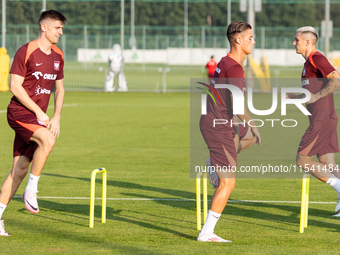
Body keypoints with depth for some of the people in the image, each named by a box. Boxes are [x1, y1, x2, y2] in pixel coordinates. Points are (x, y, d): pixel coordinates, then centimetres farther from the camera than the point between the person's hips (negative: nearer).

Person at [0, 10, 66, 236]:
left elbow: (59, 88, 20)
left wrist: (56, 117, 5)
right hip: (19, 113, -7)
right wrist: (38, 112, -15)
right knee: (47, 140, -33)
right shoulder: (26, 52, -11)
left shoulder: (58, 56, 11)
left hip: (37, 117, 7)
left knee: (20, 169, 4)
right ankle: (31, 190, -19)